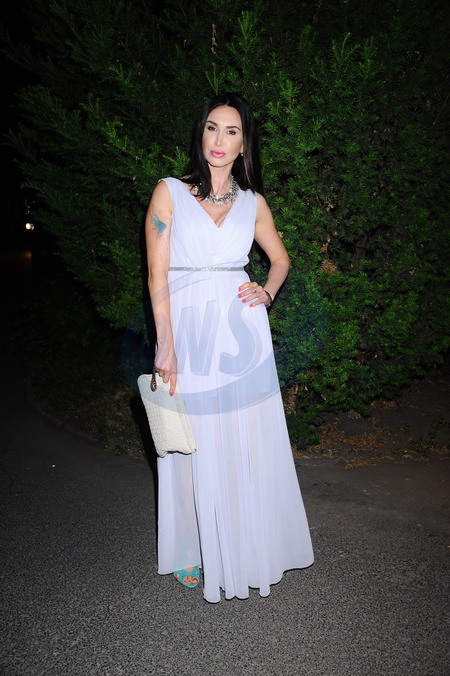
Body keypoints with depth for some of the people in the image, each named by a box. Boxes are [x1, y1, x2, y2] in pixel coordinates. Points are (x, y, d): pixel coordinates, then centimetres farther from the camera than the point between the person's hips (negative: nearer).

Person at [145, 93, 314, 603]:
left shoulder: (252, 202, 10)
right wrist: (165, 348, -11)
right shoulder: (169, 193, 2)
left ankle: (248, 547, 29)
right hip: (188, 331, -2)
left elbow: (280, 259, 23)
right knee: (194, 449, 6)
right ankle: (193, 553, 26)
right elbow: (157, 275, -4)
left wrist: (266, 293, 1)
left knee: (249, 445, 8)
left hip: (242, 332, 3)